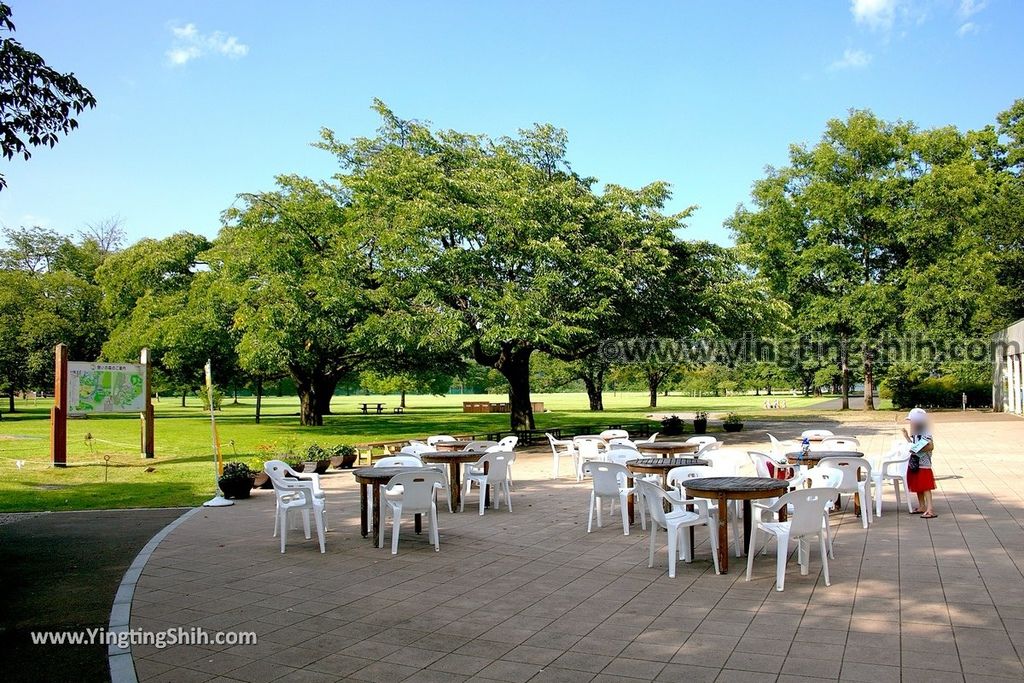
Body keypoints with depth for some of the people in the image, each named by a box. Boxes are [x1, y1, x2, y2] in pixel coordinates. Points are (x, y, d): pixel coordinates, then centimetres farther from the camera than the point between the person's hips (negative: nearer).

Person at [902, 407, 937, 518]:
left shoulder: (925, 433, -16)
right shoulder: (915, 433, 12)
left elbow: (931, 446, -23)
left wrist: (919, 449, -28)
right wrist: (907, 436, 15)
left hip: (923, 465, -9)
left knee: (925, 487, -10)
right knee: (917, 487, 16)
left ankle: (930, 510, -11)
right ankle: (921, 507, 26)